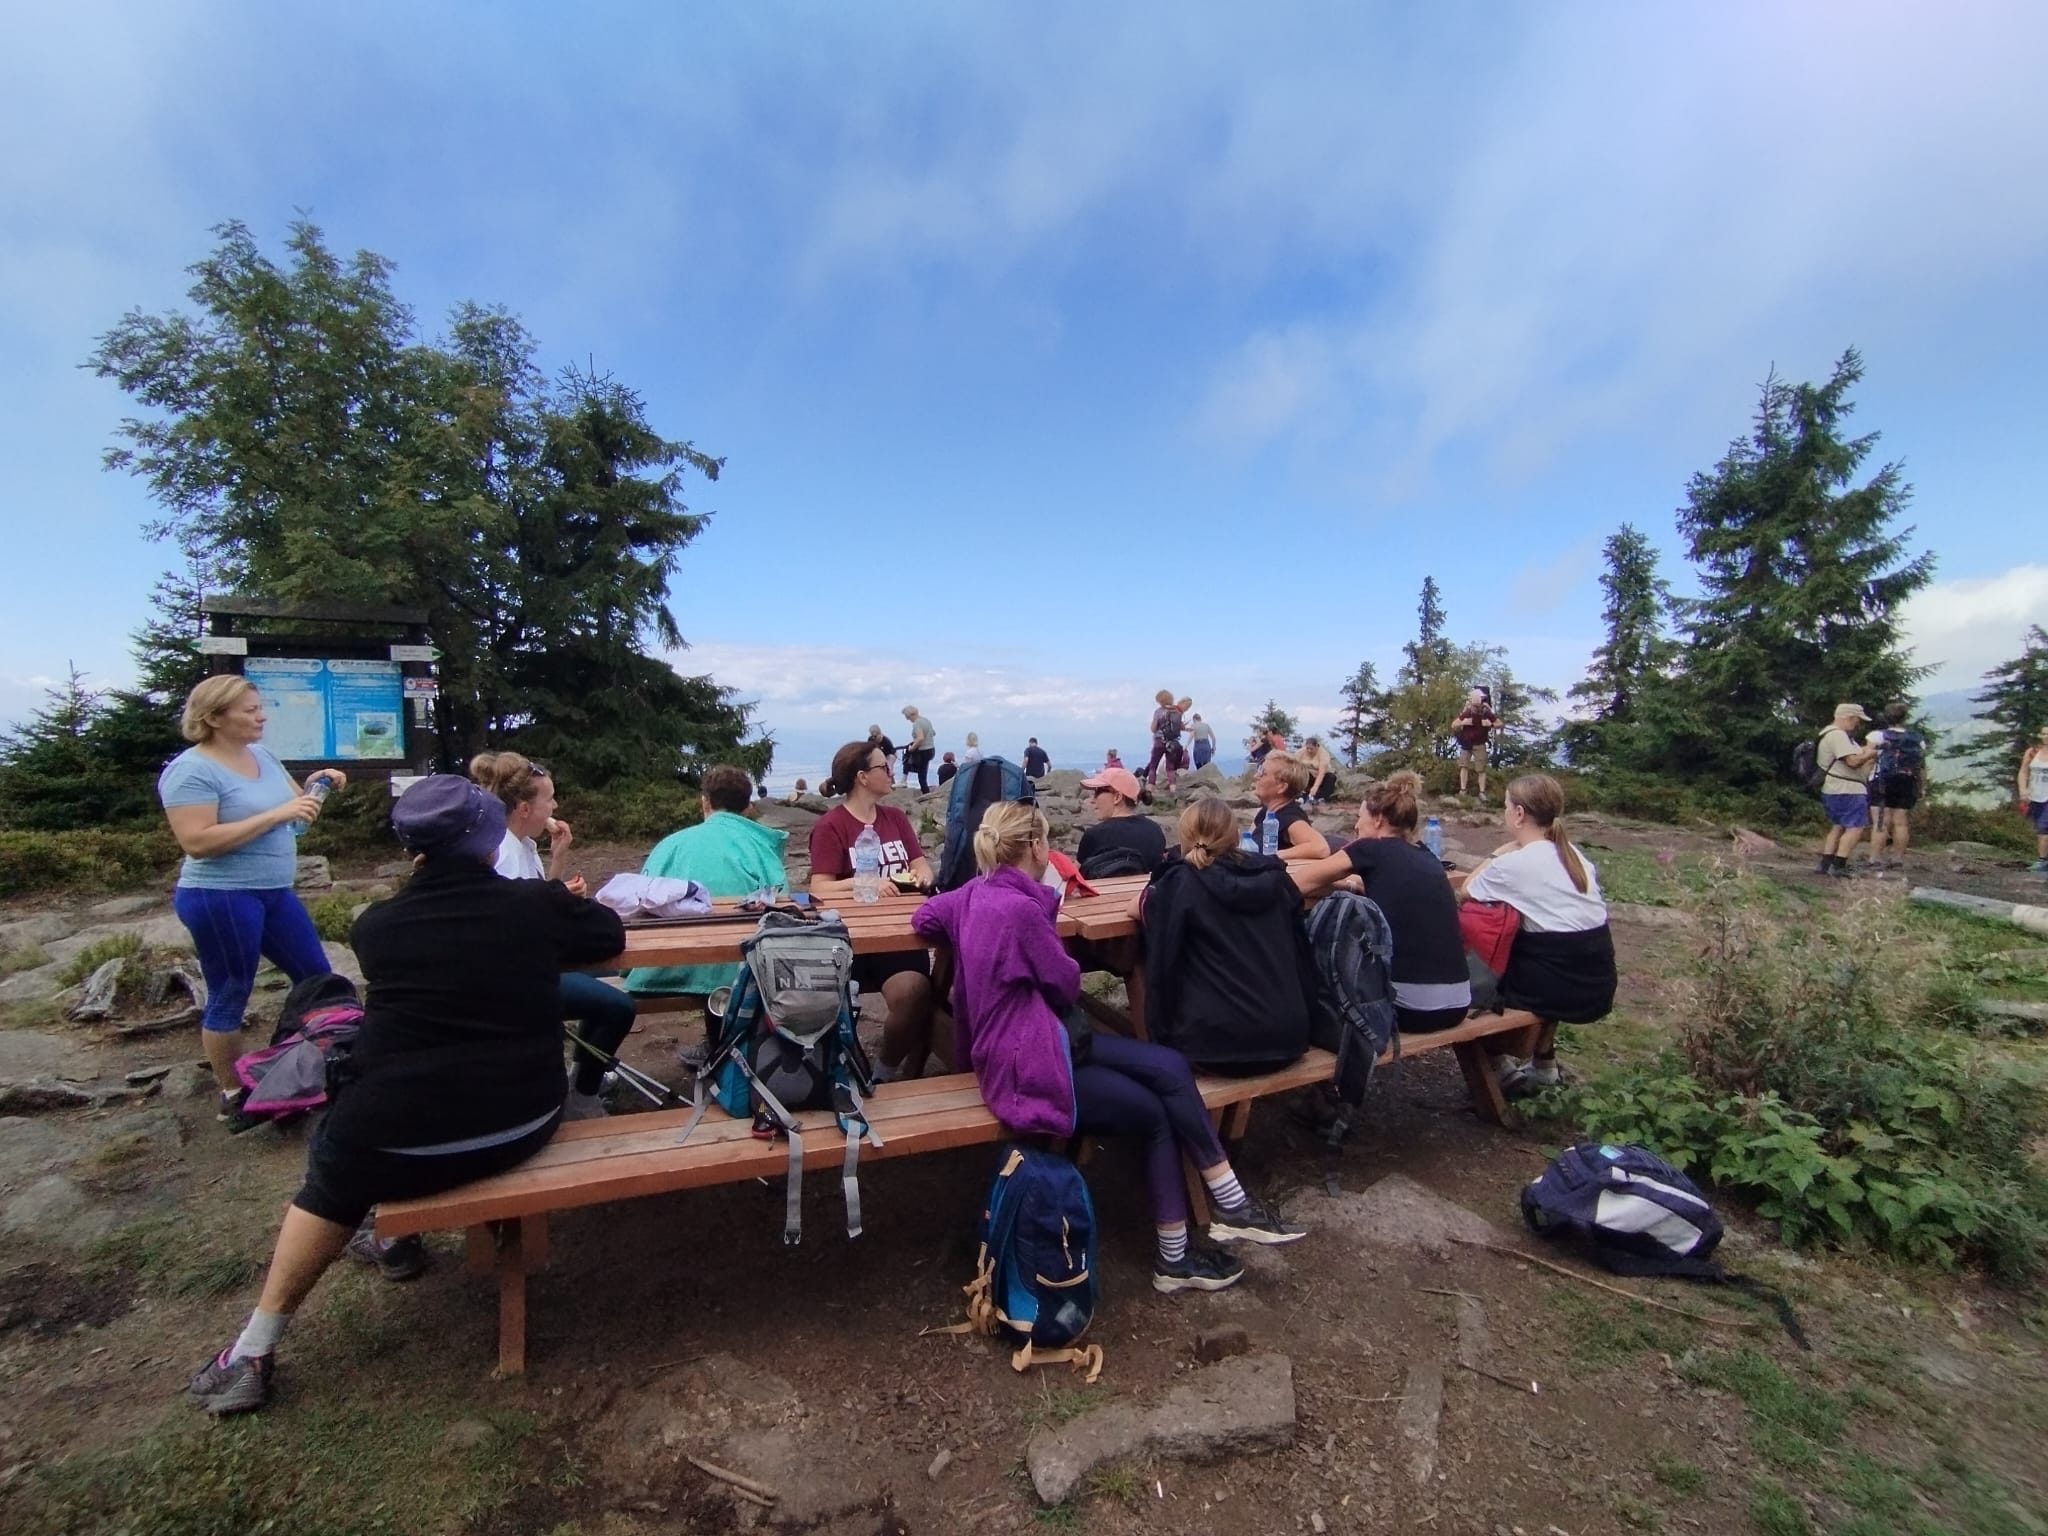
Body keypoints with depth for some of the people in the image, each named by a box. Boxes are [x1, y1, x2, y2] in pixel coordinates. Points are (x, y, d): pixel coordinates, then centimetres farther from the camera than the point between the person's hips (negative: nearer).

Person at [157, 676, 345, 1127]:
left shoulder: (262, 754, 7)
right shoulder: (191, 771, -16)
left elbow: (295, 806, 16)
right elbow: (197, 841, -24)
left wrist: (315, 786, -4)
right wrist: (275, 815, -26)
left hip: (274, 892, 8)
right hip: (220, 899, -8)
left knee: (317, 978, 13)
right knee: (230, 998, 5)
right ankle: (232, 1095, 21)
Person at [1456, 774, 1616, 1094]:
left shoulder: (1513, 863, -13)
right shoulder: (1575, 856, 9)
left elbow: (1464, 893, 0)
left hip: (1561, 991, -7)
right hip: (1599, 988, 7)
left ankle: (1501, 1065, 27)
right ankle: (1543, 1061, 39)